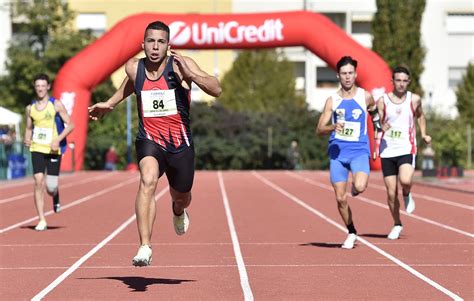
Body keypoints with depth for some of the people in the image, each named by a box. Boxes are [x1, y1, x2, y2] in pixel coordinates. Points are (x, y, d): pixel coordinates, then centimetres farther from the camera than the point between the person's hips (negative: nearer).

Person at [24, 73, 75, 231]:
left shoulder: (56, 105, -3)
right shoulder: (30, 108, 8)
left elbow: (70, 125, -4)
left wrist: (58, 139, -17)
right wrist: (27, 139, -2)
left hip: (54, 150, -2)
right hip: (37, 149, 2)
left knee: (51, 187, -4)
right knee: (38, 182, -12)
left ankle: (56, 198, 36)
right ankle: (42, 221, -7)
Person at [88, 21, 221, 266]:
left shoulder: (179, 65, -14)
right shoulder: (134, 68, -4)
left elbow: (216, 90, -23)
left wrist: (190, 75, -37)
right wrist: (110, 103, 26)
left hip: (180, 143, 0)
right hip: (149, 140, 0)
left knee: (181, 197, 20)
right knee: (148, 180, -31)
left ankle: (178, 210, 61)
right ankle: (145, 247, -35)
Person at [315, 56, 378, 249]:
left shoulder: (365, 97, 2)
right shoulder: (332, 100, 4)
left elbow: (375, 112, 25)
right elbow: (319, 130, 2)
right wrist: (333, 127, -17)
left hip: (359, 151, -2)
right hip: (337, 152, 2)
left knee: (360, 187, -28)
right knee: (340, 199, 2)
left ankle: (354, 188, 10)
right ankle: (351, 233, 22)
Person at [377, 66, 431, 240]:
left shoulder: (414, 99, 3)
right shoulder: (383, 101, 0)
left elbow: (420, 116, 22)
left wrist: (423, 134, 11)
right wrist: (381, 128, -19)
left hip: (406, 149, -1)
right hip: (387, 150, 1)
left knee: (405, 180, -28)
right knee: (391, 193, 3)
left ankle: (407, 195, 8)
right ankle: (397, 225, 23)